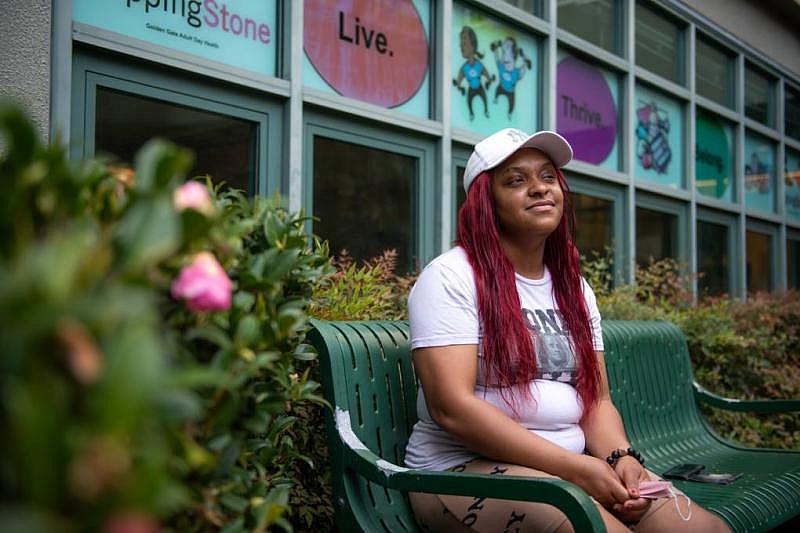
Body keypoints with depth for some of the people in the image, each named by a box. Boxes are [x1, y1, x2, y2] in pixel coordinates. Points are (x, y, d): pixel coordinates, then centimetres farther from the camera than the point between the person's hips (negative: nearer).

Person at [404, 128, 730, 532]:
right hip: (464, 468, -6)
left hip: (570, 466, 7)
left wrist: (621, 457, -10)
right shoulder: (451, 277, -8)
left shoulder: (574, 288, 15)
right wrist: (573, 466, -20)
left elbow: (597, 399, 13)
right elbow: (451, 407, -18)